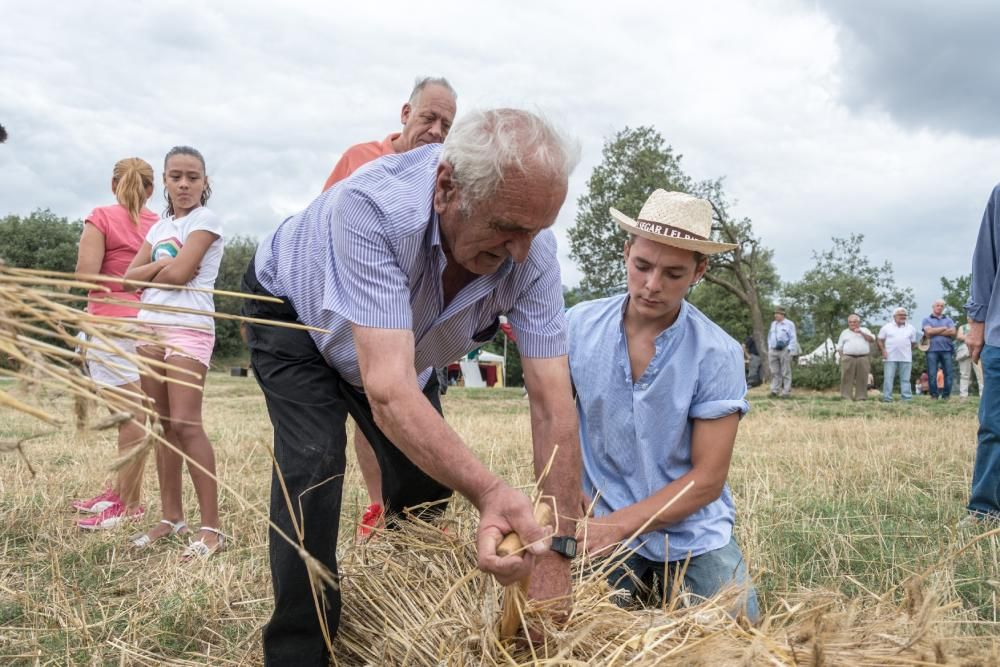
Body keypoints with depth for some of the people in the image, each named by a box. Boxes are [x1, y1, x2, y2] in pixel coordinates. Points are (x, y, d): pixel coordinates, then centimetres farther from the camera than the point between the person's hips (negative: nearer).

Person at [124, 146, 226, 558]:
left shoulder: (205, 219, -3)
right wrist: (163, 265, -6)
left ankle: (211, 528, -12)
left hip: (189, 329, -7)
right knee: (162, 425, 8)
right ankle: (171, 517, 16)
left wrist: (152, 269, 3)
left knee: (185, 424, -14)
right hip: (150, 327, 8)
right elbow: (130, 276, 9)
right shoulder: (160, 227, 19)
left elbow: (180, 273, -14)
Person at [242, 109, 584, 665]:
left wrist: (556, 555, -36)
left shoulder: (530, 249, -32)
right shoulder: (371, 206, -46)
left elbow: (553, 403, -32)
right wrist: (488, 492, -66)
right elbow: (389, 392, -53)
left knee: (428, 472, 4)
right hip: (294, 315, -4)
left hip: (405, 343, 4)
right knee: (315, 464, -24)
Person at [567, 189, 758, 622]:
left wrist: (616, 525, -21)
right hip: (603, 525, 1)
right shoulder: (579, 326, -6)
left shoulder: (718, 355, -12)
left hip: (692, 533, -1)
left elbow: (708, 479, -12)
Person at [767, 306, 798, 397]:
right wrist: (769, 348, 14)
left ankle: (786, 392, -1)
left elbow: (793, 338, -4)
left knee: (786, 372, -3)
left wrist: (789, 350, -12)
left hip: (784, 350, -5)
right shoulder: (773, 324, 17)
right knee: (775, 372, 1)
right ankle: (774, 390, 3)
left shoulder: (789, 324, 0)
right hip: (773, 351, 5)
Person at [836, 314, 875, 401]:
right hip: (848, 358, 0)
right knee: (847, 378, -6)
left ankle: (861, 397, 4)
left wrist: (861, 332, -7)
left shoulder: (865, 330, 17)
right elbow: (840, 347, 15)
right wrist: (842, 357, 2)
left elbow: (872, 339, 0)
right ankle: (846, 397, -5)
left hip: (863, 358, 0)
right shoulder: (844, 332, 17)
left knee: (862, 379, -1)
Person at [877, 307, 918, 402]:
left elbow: (913, 343, 16)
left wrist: (908, 351, 7)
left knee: (905, 379, 2)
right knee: (888, 378, -4)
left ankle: (907, 398, 4)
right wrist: (883, 350, -5)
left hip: (906, 358, 2)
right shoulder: (887, 327, 6)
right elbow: (880, 340, 7)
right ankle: (887, 398, -2)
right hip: (890, 358, -2)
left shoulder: (911, 328, 11)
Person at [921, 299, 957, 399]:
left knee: (948, 373, -2)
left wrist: (935, 332, -4)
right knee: (932, 374, -4)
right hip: (932, 350, -2)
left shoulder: (948, 320, 17)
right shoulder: (927, 320, 11)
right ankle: (934, 395, 1)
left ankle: (946, 395, 3)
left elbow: (952, 332, 0)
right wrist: (944, 328, -1)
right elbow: (929, 331, -7)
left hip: (946, 349, 2)